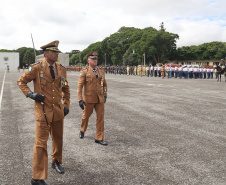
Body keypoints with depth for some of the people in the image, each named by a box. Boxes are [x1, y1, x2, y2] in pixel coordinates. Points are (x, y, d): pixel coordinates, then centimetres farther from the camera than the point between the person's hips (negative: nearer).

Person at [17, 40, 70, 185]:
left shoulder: (62, 69, 6)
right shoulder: (36, 68, -7)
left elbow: (66, 89, 18)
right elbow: (21, 81, 3)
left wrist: (66, 105, 10)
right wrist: (30, 94, -12)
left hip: (58, 110, 5)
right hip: (43, 111, -5)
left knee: (58, 139, 19)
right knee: (41, 143, -4)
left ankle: (56, 162, 45)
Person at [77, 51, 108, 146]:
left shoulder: (101, 72, 7)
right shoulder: (84, 72, -5)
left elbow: (104, 84, 19)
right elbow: (79, 86, -10)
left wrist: (105, 95, 17)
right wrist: (80, 99, -17)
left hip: (100, 99, 3)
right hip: (89, 99, -3)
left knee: (101, 118, 0)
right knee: (86, 116, 14)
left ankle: (99, 138, 9)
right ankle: (82, 131, 42)